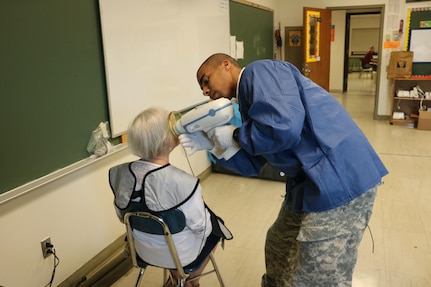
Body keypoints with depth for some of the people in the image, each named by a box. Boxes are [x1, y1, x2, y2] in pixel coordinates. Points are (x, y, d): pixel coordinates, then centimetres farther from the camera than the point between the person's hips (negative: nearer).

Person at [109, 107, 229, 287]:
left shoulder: (120, 174, -16)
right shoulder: (183, 183, -34)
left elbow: (122, 217, -1)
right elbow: (201, 227, -21)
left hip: (142, 250, 5)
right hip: (180, 255, -5)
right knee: (213, 230, 25)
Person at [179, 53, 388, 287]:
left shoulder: (258, 72, -11)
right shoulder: (250, 94, 16)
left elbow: (284, 127, -28)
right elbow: (252, 165, 17)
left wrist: (234, 136, -11)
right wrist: (211, 144, 5)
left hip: (340, 178, -10)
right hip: (312, 180, 10)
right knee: (279, 246, 28)